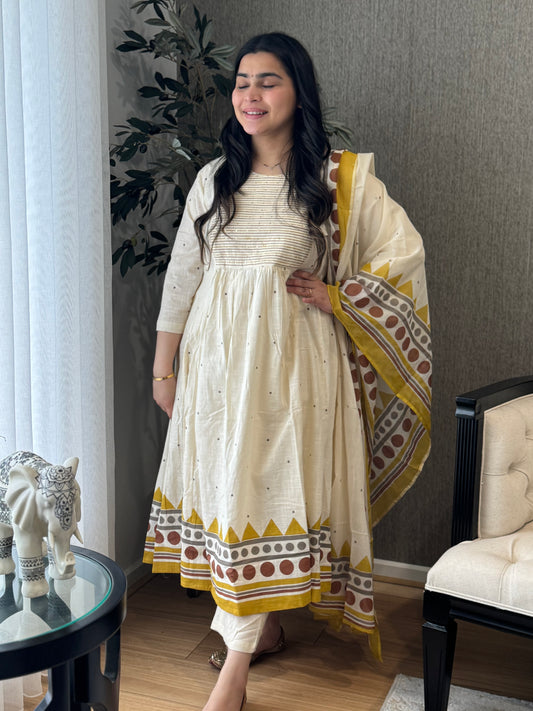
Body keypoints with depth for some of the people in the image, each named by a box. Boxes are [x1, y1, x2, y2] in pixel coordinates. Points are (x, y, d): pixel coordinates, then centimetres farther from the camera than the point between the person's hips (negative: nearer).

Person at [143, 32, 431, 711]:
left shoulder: (342, 179, -2)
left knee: (266, 490, -6)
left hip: (291, 358, -4)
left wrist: (337, 296, -6)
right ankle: (265, 625, 29)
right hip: (216, 356, 5)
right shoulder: (213, 179, 9)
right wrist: (163, 366, 11)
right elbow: (182, 274, 11)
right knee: (224, 483, 9)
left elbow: (404, 251, 2)